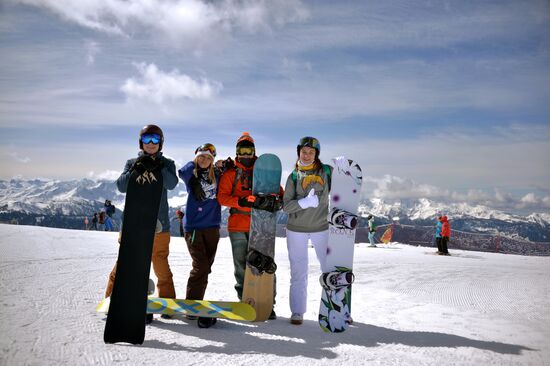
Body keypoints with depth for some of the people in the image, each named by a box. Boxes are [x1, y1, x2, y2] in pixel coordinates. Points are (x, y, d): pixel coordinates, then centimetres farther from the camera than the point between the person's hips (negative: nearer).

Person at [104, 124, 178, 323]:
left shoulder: (166, 163, 9)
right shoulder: (132, 163, 10)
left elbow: (172, 183, -9)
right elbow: (121, 186, -4)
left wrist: (157, 166, -24)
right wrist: (136, 169, -18)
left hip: (158, 223, 0)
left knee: (161, 265, 3)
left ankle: (167, 302, 16)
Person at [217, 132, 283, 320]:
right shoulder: (230, 172, 7)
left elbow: (276, 190, 8)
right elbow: (222, 197, -3)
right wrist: (242, 201, -20)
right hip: (237, 225, 0)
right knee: (241, 265, 8)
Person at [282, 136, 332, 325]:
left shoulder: (326, 171, 0)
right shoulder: (293, 176, -1)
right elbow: (286, 206, -8)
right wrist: (304, 202, -25)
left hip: (322, 228, 0)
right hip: (296, 230, 0)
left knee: (331, 270, 4)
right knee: (298, 272, 6)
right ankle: (297, 312, 17)